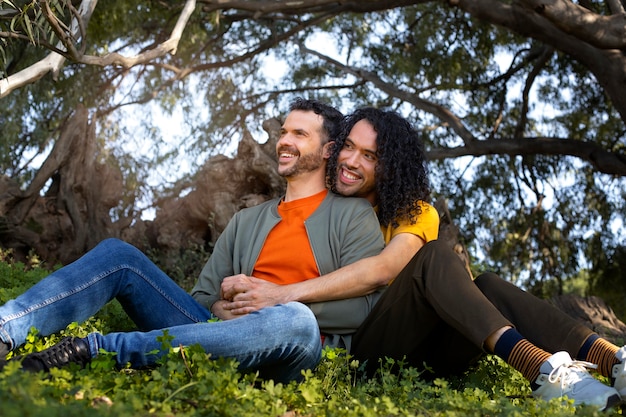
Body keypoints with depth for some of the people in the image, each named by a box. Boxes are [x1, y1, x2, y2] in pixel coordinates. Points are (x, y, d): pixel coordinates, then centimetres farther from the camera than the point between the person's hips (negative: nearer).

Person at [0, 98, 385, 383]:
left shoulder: (353, 214, 9)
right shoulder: (247, 221, 25)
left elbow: (363, 308, -4)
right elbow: (204, 295, 20)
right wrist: (224, 306, -4)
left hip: (292, 357, -5)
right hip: (222, 329, 5)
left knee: (294, 321, -41)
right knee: (119, 255, -8)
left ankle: (94, 350, -43)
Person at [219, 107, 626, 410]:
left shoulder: (416, 213, 8)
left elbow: (384, 268, -14)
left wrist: (284, 293, -25)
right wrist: (242, 289, -15)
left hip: (423, 345, 2)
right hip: (366, 349, -2)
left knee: (486, 285, -24)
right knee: (433, 257, -27)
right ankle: (542, 368, -47)